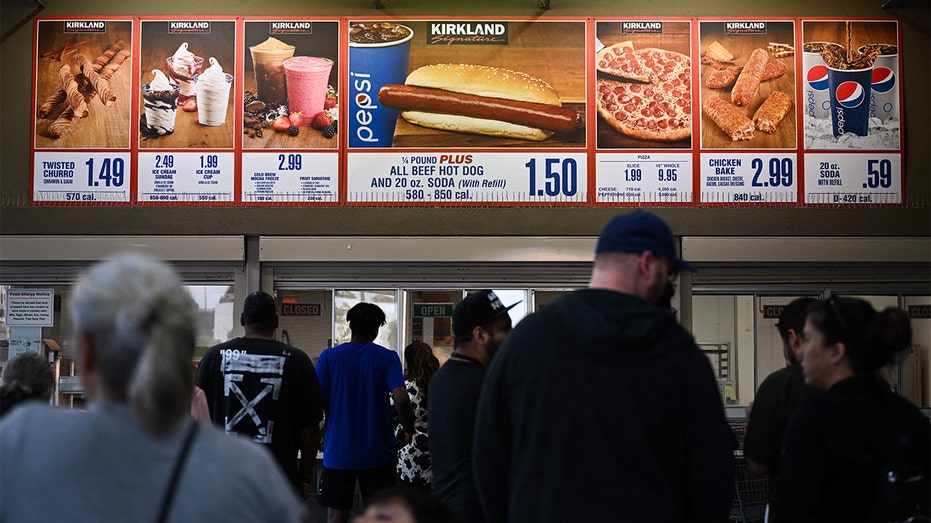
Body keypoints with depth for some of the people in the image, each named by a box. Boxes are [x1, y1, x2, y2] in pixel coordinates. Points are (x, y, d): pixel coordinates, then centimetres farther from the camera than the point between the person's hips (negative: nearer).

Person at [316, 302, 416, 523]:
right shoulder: (388, 358, -4)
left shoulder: (329, 356, -1)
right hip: (377, 453, 0)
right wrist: (409, 430, 1)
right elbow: (401, 399, -16)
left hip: (338, 452, 1)